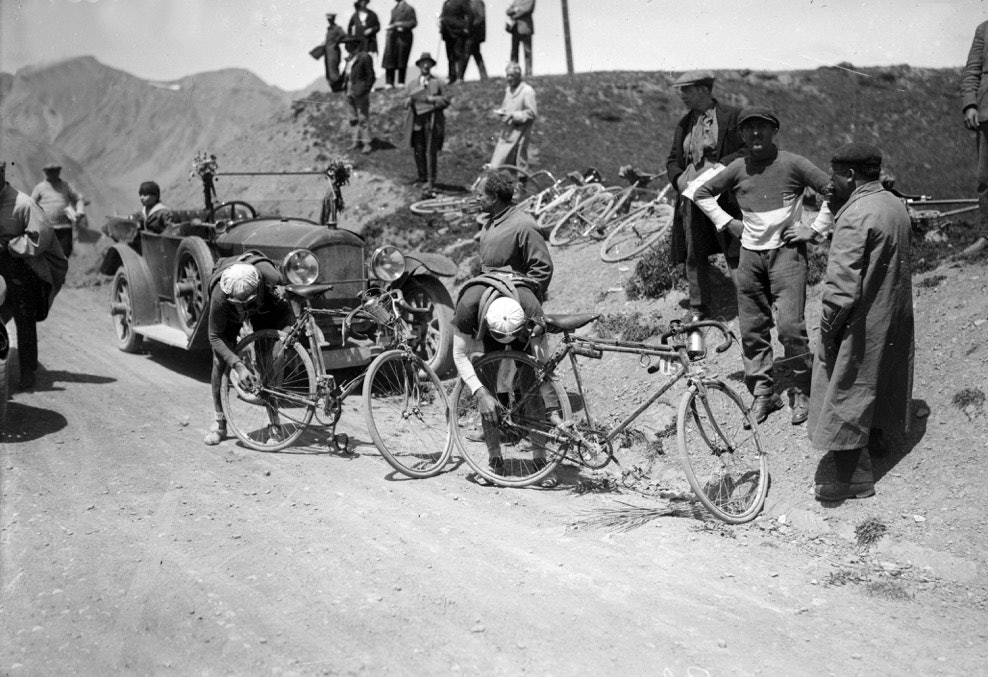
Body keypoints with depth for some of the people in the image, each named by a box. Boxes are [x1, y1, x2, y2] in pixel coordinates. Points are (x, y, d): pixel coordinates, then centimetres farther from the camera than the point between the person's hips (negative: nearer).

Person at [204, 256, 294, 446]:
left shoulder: (272, 279, -42)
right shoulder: (220, 296, -42)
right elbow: (215, 337, -30)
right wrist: (238, 366, -39)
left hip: (265, 307, 1)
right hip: (230, 315, 0)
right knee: (219, 362, -11)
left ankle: (274, 422, 0)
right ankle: (219, 423, 4)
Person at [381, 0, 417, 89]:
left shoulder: (409, 8, -1)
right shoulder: (393, 9, 18)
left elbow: (413, 23, -8)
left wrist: (400, 24, -16)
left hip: (403, 37, -5)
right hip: (392, 37, 5)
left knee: (402, 61, -2)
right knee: (389, 60, -2)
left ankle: (401, 83, 5)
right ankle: (389, 83, 0)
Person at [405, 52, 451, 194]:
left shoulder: (438, 83, 10)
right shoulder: (411, 84, 19)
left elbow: (446, 101, 2)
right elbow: (406, 103, 19)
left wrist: (430, 99, -12)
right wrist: (409, 101, -5)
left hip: (432, 120, -3)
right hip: (416, 121, 3)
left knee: (430, 151, -9)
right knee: (418, 151, 1)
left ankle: (431, 182, -8)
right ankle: (422, 178, 17)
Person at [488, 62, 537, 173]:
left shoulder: (527, 91, -11)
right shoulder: (508, 89, 14)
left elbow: (532, 113, -15)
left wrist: (514, 115, -20)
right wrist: (501, 112, 3)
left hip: (519, 132, -8)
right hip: (506, 131, 8)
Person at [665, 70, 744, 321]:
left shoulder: (732, 116, 0)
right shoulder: (684, 123, 17)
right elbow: (673, 160, 21)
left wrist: (721, 166, -17)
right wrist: (678, 178, -1)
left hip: (723, 195, -5)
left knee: (735, 253, -6)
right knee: (694, 255, 7)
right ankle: (698, 310, 18)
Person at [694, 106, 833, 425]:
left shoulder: (792, 164, -5)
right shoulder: (738, 168, 6)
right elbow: (703, 193, 19)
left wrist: (815, 229, -5)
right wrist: (726, 222, 9)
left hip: (786, 251, -4)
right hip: (750, 254, 4)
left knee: (790, 326, -13)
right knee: (752, 328, 7)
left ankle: (803, 392, 4)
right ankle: (762, 392, 19)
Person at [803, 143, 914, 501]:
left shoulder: (856, 217, -24)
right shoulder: (896, 205, 4)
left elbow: (843, 284, -26)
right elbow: (902, 263, 13)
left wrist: (828, 326, -15)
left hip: (860, 323, -9)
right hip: (894, 316, 9)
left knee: (845, 390, -1)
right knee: (882, 375, 26)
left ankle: (855, 477, 4)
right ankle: (876, 436, 48)